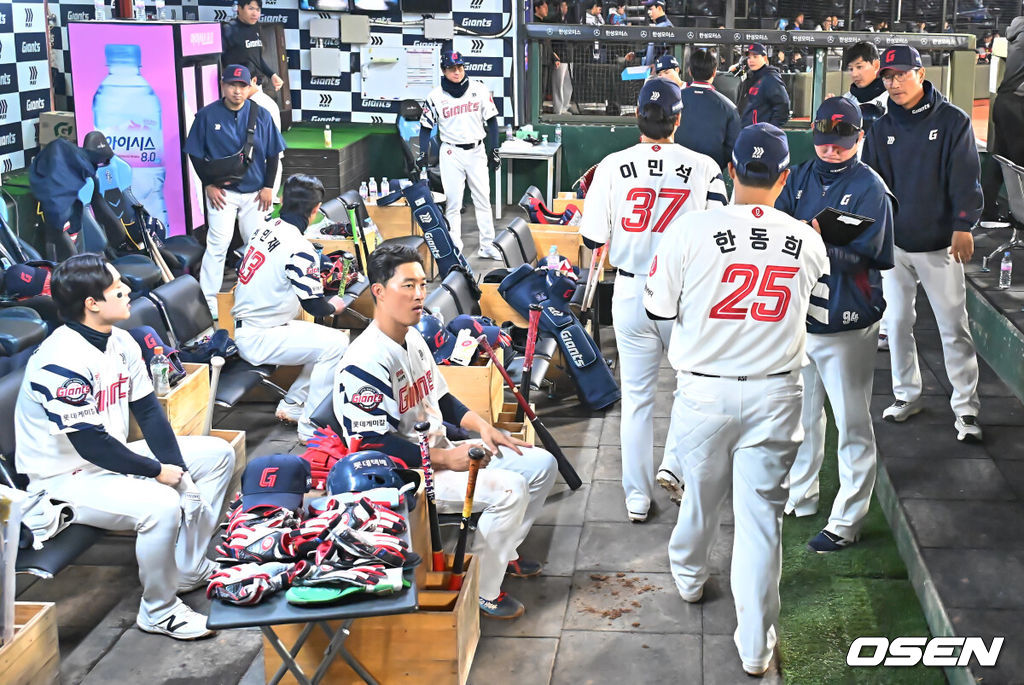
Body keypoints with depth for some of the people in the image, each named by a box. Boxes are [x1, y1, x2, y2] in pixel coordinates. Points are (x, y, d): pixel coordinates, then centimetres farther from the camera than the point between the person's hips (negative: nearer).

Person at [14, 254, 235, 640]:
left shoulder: (119, 343, 1)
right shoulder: (62, 361, -26)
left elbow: (148, 411, 4)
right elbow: (90, 443, -25)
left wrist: (179, 471, -7)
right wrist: (157, 472, -17)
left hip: (110, 458, 10)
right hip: (65, 477, -10)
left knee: (217, 454, 10)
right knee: (160, 505, -35)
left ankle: (190, 569, 16)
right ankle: (158, 611, -10)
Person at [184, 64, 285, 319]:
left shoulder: (261, 115, -1)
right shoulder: (207, 115, -5)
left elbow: (273, 154, 5)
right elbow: (195, 154, 1)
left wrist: (268, 187, 0)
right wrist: (209, 184, -4)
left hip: (254, 192, 2)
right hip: (221, 191, -2)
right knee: (217, 244, -8)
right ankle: (208, 299, -4)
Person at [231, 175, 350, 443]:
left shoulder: (267, 229, 6)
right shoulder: (298, 248, -20)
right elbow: (314, 305, -16)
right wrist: (333, 306, 8)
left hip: (245, 327, 9)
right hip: (259, 338, -9)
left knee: (332, 338, 10)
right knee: (335, 344, -15)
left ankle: (290, 406, 15)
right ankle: (310, 428, -11)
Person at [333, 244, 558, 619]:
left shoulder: (413, 338, 8)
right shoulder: (363, 363, -23)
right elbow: (373, 443, -26)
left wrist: (482, 427, 3)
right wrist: (447, 458, -28)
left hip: (442, 451, 10)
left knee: (541, 464, 8)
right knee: (509, 488, -26)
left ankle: (503, 553, 24)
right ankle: (482, 591, -9)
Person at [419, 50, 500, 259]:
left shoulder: (479, 90, -1)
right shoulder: (436, 96, -4)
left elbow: (491, 120, 5)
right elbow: (426, 127, 3)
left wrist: (494, 149, 1)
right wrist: (422, 154, -7)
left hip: (477, 151, 2)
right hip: (451, 153, -2)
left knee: (483, 199, 6)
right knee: (453, 202, -1)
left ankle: (487, 245, 13)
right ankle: (454, 248, 4)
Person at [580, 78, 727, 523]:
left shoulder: (613, 167, -6)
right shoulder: (704, 168, -8)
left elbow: (593, 239, -4)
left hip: (631, 293, 1)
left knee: (636, 397, 10)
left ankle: (637, 497, 17)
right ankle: (677, 466, 11)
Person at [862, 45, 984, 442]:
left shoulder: (952, 121, -3)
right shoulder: (882, 129, 7)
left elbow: (966, 176, -7)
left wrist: (963, 225, -14)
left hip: (940, 244, -4)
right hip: (894, 242, 4)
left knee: (953, 327, -1)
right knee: (897, 323, 9)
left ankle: (966, 407, 6)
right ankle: (906, 395, 23)